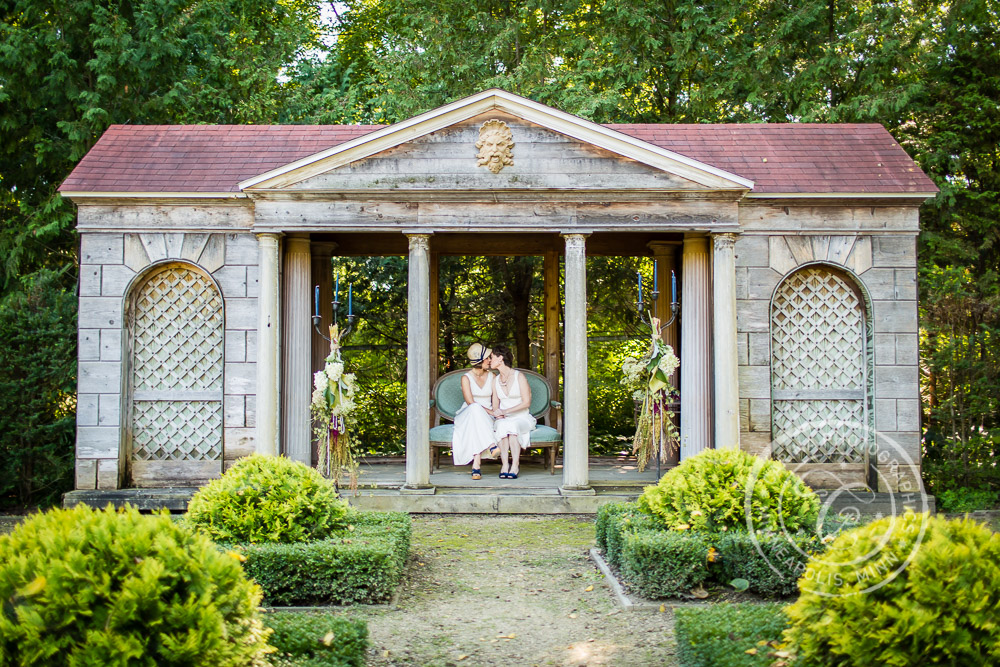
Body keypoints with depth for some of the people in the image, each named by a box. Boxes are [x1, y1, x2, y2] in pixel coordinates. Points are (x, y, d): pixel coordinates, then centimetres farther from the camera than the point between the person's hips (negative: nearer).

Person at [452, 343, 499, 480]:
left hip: (486, 418, 2)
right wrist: (491, 412, -24)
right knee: (476, 410, -40)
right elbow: (471, 403, -14)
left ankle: (476, 465, -49)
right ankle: (491, 445, -51)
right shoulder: (466, 378, -5)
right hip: (466, 416, -2)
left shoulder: (492, 377, 8)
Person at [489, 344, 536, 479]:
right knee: (502, 425, -34)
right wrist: (499, 415, -11)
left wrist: (505, 411, -19)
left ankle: (515, 465, -39)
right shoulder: (496, 380, 11)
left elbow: (526, 402, -11)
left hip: (522, 419, -3)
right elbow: (495, 406, 12)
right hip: (504, 419, 3)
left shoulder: (519, 376, -4)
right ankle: (504, 465, -39)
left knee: (512, 426, -38)